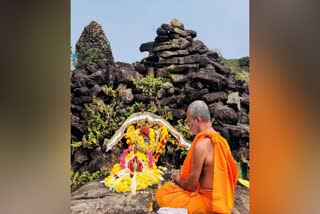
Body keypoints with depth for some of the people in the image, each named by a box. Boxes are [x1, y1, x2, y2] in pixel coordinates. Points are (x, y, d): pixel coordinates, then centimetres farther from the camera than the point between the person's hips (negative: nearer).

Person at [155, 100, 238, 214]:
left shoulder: (201, 144, -26)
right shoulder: (219, 139, 1)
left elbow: (192, 184, -19)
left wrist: (178, 181, 1)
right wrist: (184, 173, 10)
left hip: (208, 202, -8)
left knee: (161, 194, -3)